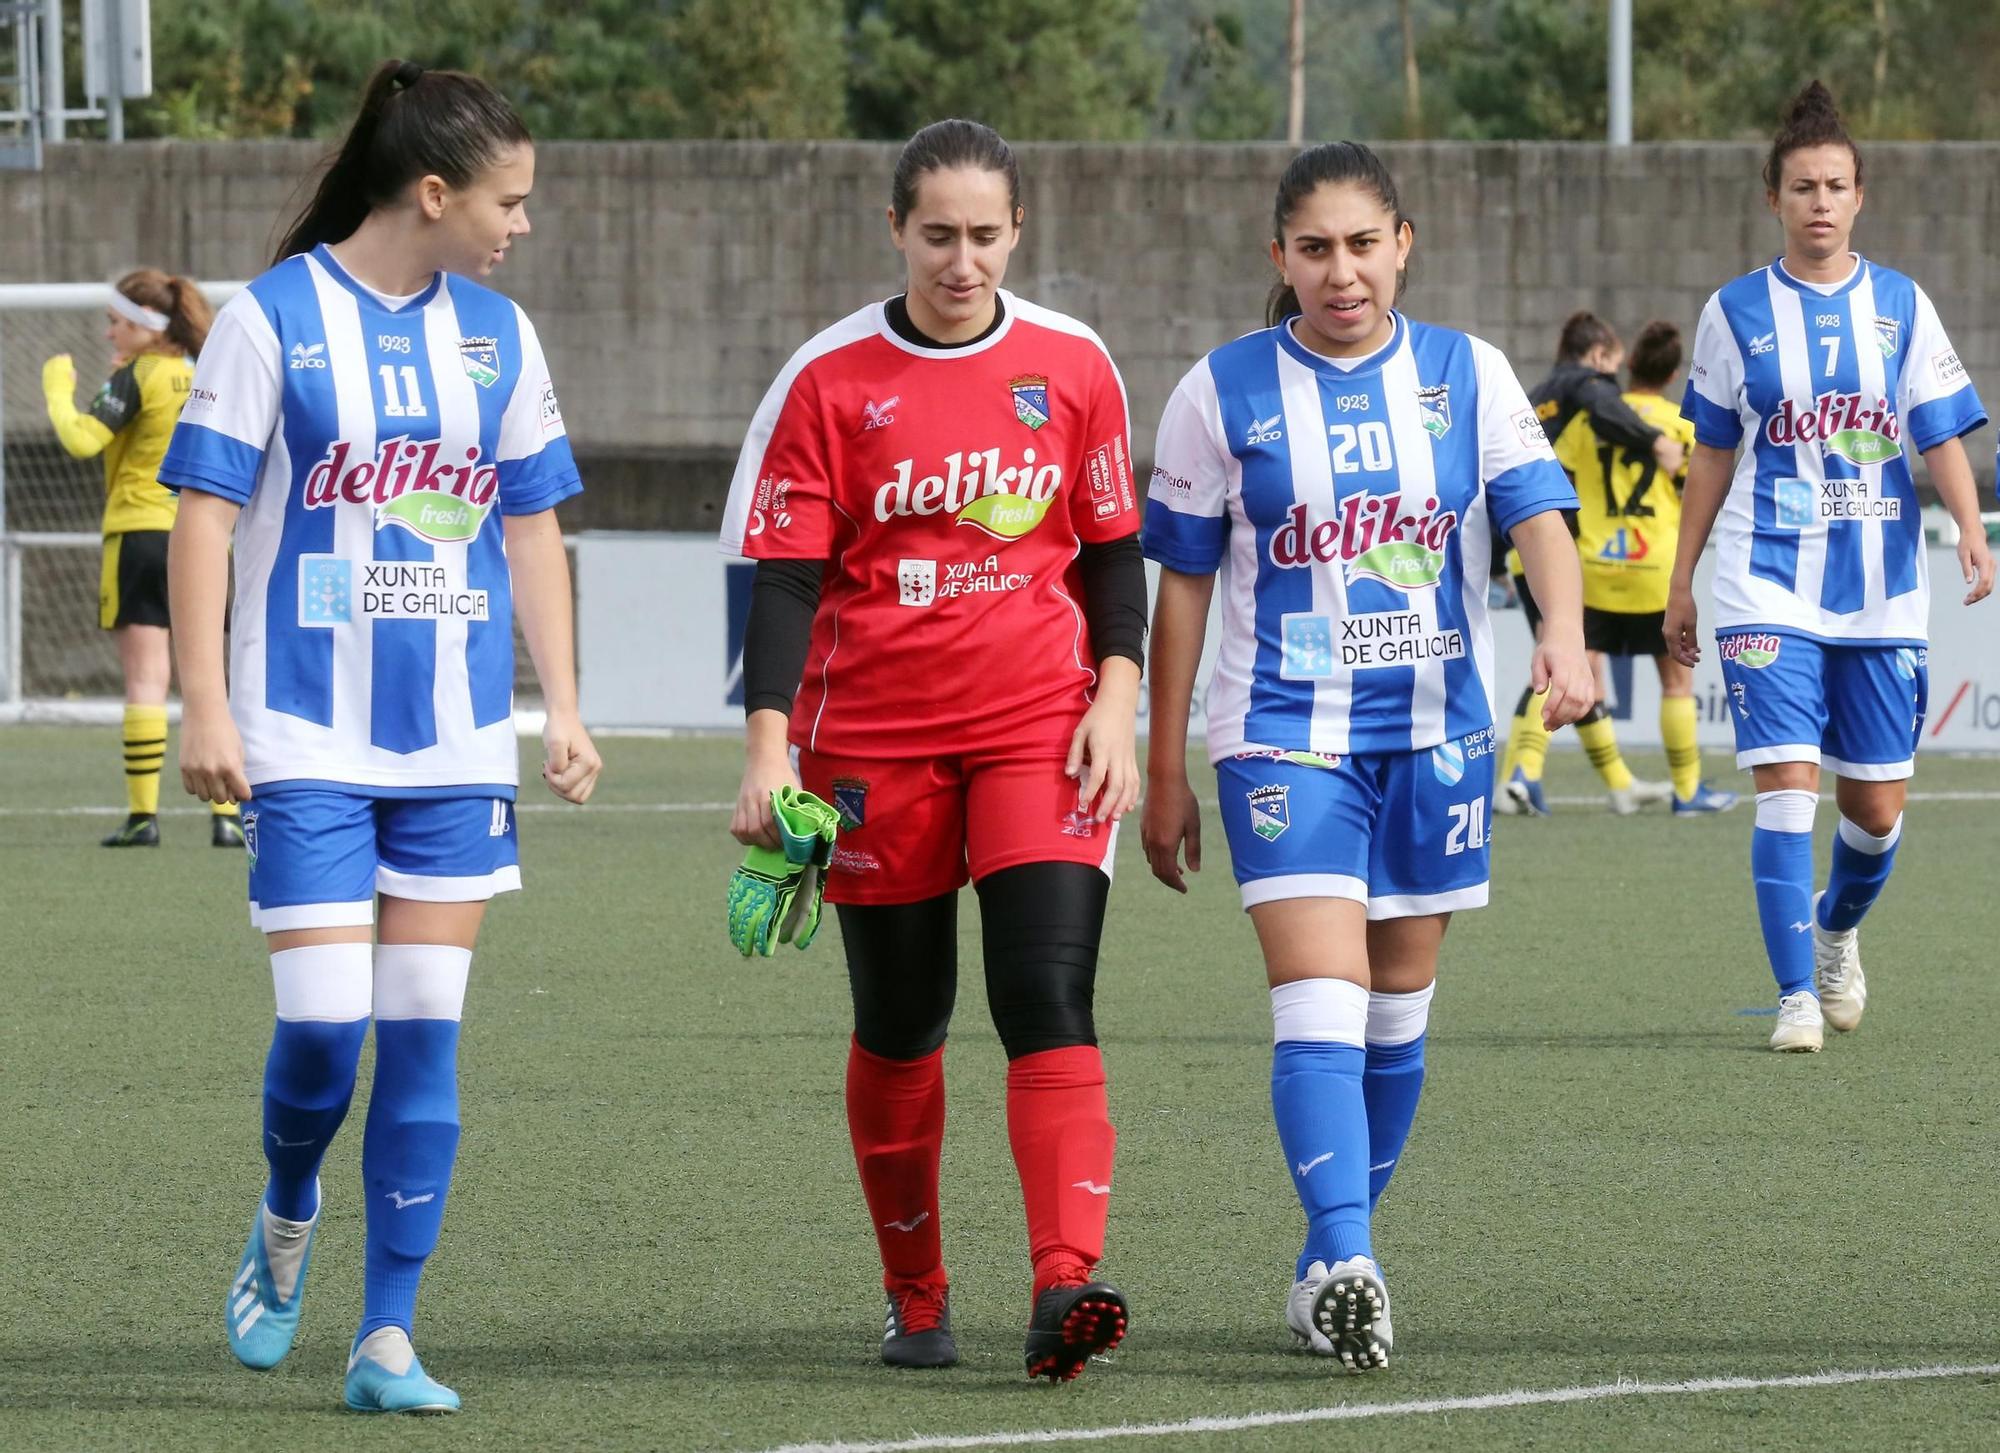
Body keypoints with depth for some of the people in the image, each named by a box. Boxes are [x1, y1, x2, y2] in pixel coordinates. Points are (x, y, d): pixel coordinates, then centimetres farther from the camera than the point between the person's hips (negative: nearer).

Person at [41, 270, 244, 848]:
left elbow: (81, 439, -18)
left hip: (140, 534, -5)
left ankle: (143, 814, -7)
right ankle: (225, 814, 1)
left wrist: (57, 385, -2)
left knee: (146, 681, -4)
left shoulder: (136, 377, -8)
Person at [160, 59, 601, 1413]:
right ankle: (287, 1223, 21)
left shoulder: (498, 334, 8)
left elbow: (533, 529, 15)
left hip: (457, 742, 4)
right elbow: (204, 512, -5)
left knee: (423, 1034, 0)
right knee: (323, 1021, -11)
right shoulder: (274, 320, -6)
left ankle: (388, 1337, 4)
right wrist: (205, 703, -11)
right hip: (307, 734, -4)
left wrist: (565, 706, 10)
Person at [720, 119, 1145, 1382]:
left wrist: (1116, 702, -1)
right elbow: (783, 575, -3)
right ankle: (917, 1298, 22)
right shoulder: (831, 380, -2)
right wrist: (769, 747, -12)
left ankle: (1066, 1283, -25)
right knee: (900, 1023, 8)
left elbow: (1113, 552, 11)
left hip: (1040, 728, 0)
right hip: (873, 739, 0)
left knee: (1049, 1000, -15)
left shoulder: (1073, 365, 4)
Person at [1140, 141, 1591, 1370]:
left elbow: (1537, 511, -5)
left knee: (1397, 1009, 8)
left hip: (1437, 731, 3)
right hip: (1284, 735, -3)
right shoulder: (1223, 393, -1)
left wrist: (1565, 633, -27)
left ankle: (1330, 1265, 21)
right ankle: (1347, 1267, -29)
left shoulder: (1468, 375, 3)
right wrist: (1165, 773, 4)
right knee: (1318, 999, -18)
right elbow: (1182, 582, 4)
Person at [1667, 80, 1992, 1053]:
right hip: (1768, 591, -2)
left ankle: (1836, 927, 36)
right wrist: (1682, 584, 10)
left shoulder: (1901, 306, 5)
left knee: (1877, 808, 6)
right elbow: (1712, 457, 9)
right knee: (1787, 786, -14)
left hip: (1882, 596, 2)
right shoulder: (1736, 313, 3)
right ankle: (1797, 996, -10)